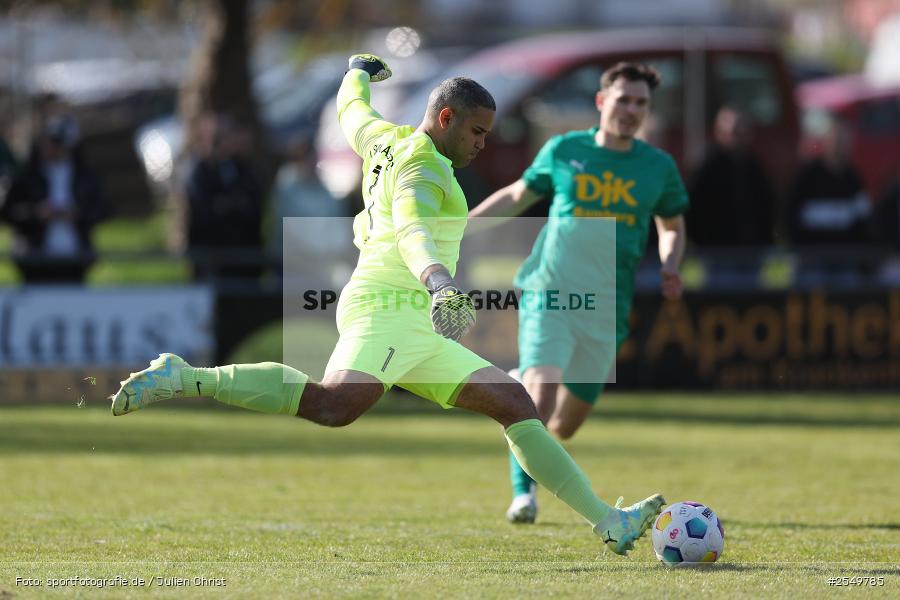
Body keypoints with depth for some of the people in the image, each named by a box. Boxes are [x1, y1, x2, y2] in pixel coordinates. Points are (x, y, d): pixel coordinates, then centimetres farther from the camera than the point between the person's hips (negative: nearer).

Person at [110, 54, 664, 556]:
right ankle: (185, 380, -29)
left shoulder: (385, 139, 21)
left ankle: (607, 521, 5)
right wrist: (439, 284, -47)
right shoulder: (423, 166, -7)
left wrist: (360, 71, 66)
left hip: (419, 333, 11)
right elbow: (412, 230, -28)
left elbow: (352, 111, 44)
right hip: (389, 306, -11)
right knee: (336, 405, -36)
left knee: (515, 404, 7)